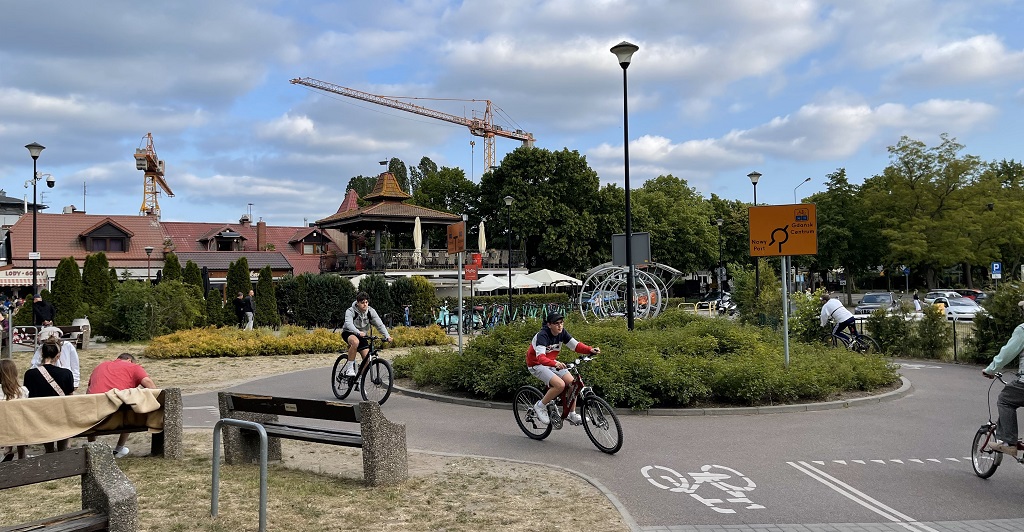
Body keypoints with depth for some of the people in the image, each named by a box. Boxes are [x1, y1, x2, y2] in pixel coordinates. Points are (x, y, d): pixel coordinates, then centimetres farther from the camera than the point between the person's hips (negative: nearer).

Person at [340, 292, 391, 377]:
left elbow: (379, 324, -16)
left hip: (362, 335, 4)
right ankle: (349, 367, -27)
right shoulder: (350, 311, -22)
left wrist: (387, 336, -31)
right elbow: (348, 324, -39)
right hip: (348, 333, -4)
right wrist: (358, 332, -58)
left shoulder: (371, 311, -11)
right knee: (355, 342, -40)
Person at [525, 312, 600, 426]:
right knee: (560, 385, -26)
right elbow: (540, 357, -40)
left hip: (552, 363, 7)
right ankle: (540, 406, -6)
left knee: (572, 383, -9)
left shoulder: (562, 333, -8)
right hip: (537, 365, -7)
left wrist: (590, 350, -29)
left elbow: (576, 345, -11)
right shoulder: (542, 335, -28)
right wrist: (555, 364, -57)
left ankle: (572, 414, 8)